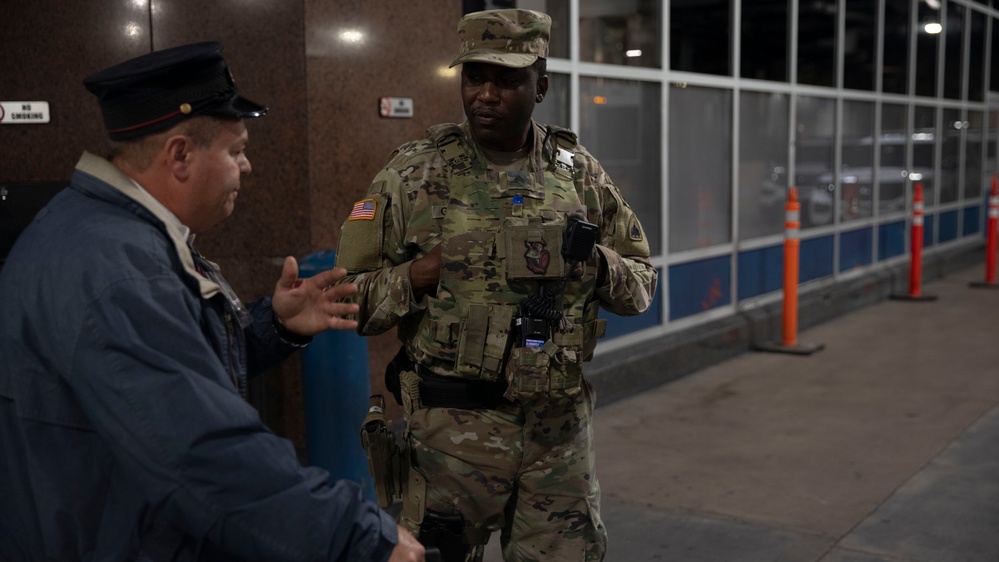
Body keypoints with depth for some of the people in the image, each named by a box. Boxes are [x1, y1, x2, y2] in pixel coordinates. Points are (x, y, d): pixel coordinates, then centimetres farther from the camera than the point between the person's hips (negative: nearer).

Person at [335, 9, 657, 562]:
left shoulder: (580, 173, 4)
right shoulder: (413, 173, -4)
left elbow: (641, 284, 11)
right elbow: (349, 297, -2)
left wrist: (596, 262, -9)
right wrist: (419, 275, -18)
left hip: (561, 422, 3)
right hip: (453, 425, -2)